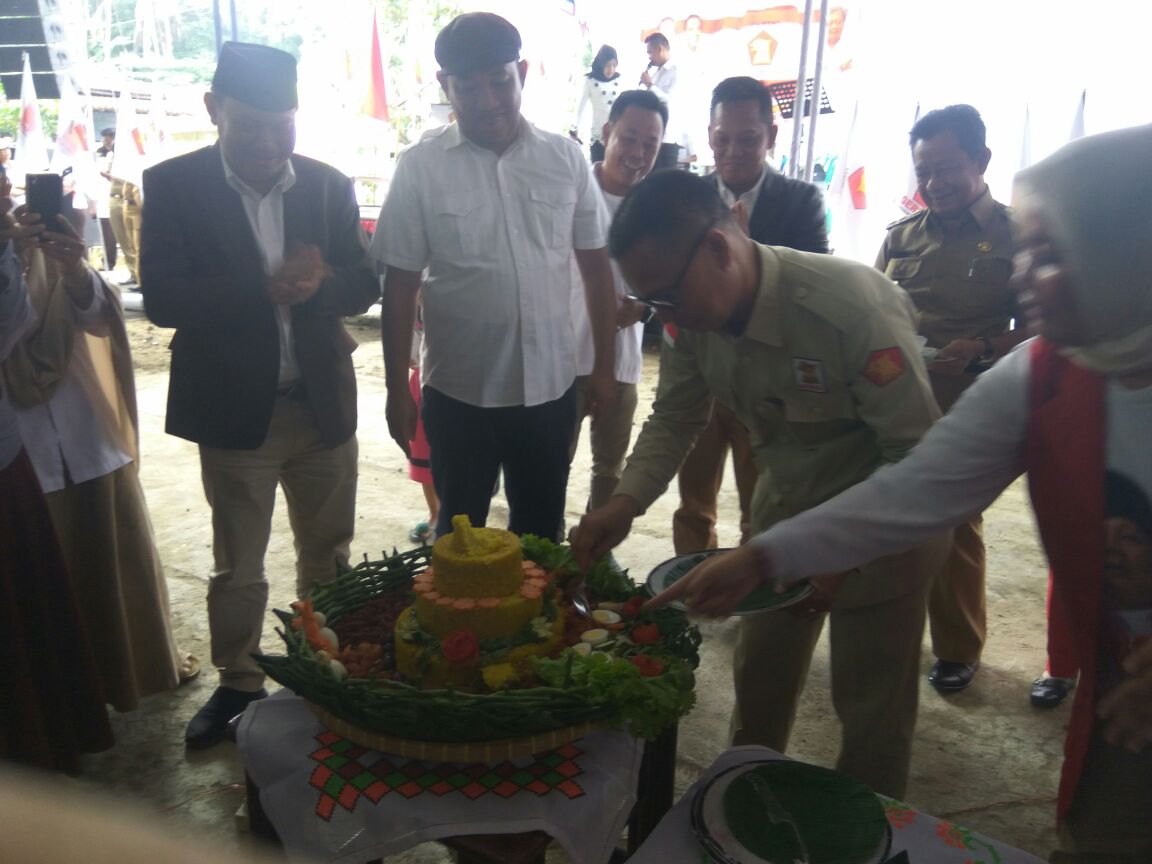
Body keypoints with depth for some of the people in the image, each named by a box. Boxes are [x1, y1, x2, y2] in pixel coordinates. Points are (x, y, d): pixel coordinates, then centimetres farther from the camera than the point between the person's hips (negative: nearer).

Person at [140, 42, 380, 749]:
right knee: (236, 568, 12)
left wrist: (319, 281, -21)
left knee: (329, 556, 16)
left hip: (324, 405, 2)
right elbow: (163, 298, -13)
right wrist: (267, 288, -25)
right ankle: (237, 684, 33)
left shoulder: (329, 185, 1)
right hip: (235, 410, -2)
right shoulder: (173, 185, -5)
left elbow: (364, 286, 1)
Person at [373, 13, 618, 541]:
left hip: (551, 386, 2)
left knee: (542, 531, 17)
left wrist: (603, 365, 5)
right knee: (459, 534, 15)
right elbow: (400, 288, -3)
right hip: (458, 393, -1)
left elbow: (596, 266, 6)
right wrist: (397, 390, -3)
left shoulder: (566, 159, 0)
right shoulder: (419, 169, -6)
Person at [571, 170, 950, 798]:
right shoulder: (695, 314, -14)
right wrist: (624, 503, -17)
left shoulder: (853, 308, -33)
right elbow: (673, 420, -1)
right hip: (785, 508, 6)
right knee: (759, 681, 20)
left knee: (872, 711, 8)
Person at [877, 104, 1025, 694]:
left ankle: (959, 650, 25)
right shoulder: (901, 236, 11)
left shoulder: (1015, 235, 0)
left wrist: (983, 350, -19)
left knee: (954, 529, 6)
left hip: (965, 413, -3)